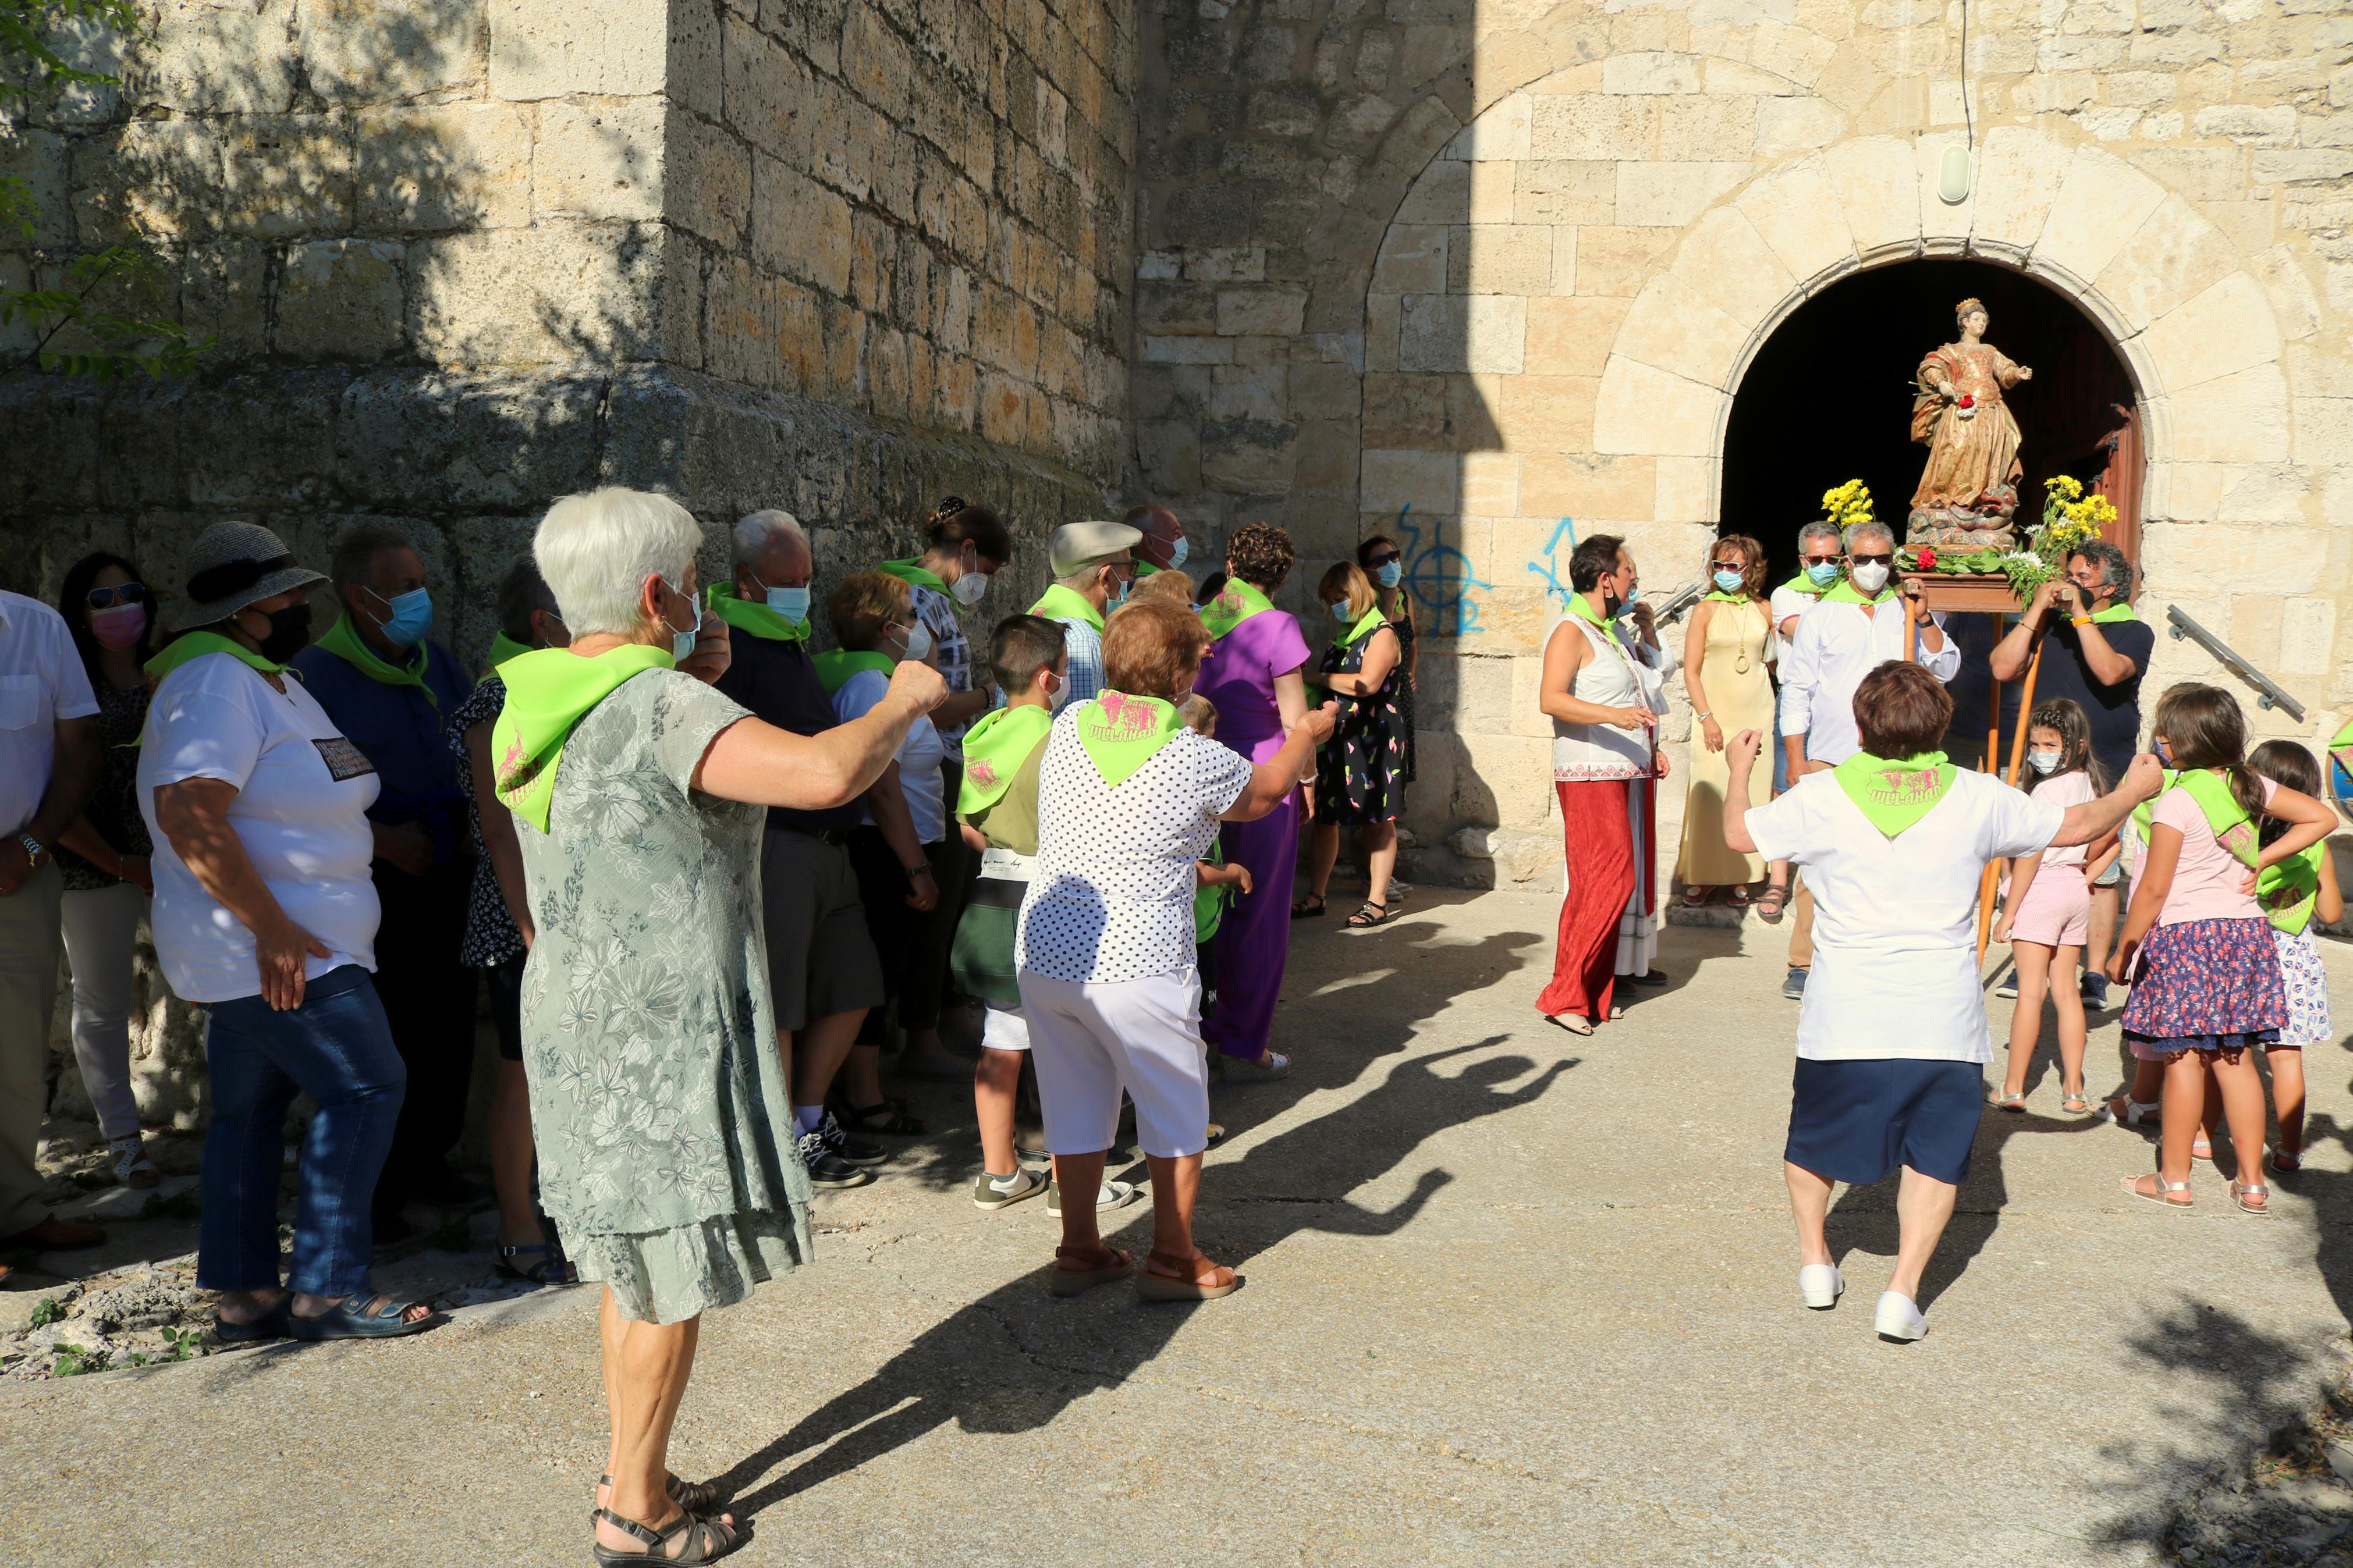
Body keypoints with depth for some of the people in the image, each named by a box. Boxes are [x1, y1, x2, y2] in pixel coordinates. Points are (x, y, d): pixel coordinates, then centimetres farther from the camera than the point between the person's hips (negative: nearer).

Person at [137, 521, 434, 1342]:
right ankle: (327, 1290, -2)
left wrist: (385, 842, 14)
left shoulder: (275, 681, 18)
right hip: (277, 949, -10)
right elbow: (188, 813, -26)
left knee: (251, 1109, 13)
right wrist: (272, 928, -27)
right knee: (365, 1089, -9)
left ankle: (244, 1293, 20)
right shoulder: (214, 681, -15)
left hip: (288, 940, 10)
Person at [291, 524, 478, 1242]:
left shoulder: (435, 662, 9)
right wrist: (380, 838, -18)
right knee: (381, 1035, -3)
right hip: (374, 881, -6)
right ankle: (371, 1189, 11)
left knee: (450, 1023, 9)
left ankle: (429, 1160, 26)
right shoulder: (315, 675, -9)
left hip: (448, 869, 6)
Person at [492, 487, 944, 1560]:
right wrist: (902, 703, -16)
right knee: (671, 1278, 5)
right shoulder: (657, 707, -22)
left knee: (634, 1258, 22)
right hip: (663, 1027, -9)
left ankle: (631, 1473, 35)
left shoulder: (535, 707, 6)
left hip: (581, 1017, 9)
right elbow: (825, 773, -35)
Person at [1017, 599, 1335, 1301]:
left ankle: (1078, 1248, 29)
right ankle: (1172, 1258, 24)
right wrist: (1307, 735, 30)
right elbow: (1263, 793, 11)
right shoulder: (1197, 759, -11)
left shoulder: (1068, 726, 2)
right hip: (1138, 967, -5)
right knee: (1177, 1113, 14)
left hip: (1044, 953, 5)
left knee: (1075, 1106, 19)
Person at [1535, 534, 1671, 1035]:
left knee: (1623, 879, 7)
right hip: (1591, 774, -9)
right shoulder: (1571, 632, -9)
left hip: (1631, 773, 9)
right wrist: (1612, 715, -33)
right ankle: (1565, 994, -9)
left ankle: (1596, 989, 14)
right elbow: (1552, 699, -24)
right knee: (1607, 879, -14)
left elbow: (1651, 671, 36)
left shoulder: (1616, 632, 19)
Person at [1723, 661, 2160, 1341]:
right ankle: (1902, 1291, 6)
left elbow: (1739, 832, 8)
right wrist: (2134, 790, 31)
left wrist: (1739, 767, 27)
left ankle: (1815, 1258, 27)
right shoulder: (1979, 799, -2)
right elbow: (2077, 826, 11)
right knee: (1935, 1155, 14)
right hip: (1944, 1023, 1)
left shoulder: (1821, 797, -6)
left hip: (1844, 1021, 0)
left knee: (1813, 1138, 22)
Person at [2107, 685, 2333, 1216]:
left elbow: (2153, 888, -13)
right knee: (2236, 1059, 11)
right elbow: (2323, 817, 14)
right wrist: (2262, 859, 11)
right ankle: (2252, 1183, 15)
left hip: (2185, 937, -6)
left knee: (2183, 1058, 1)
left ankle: (2174, 1179, 8)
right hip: (2246, 932, 6)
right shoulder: (2253, 787, 4)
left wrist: (2122, 951, -4)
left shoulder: (2177, 801, -14)